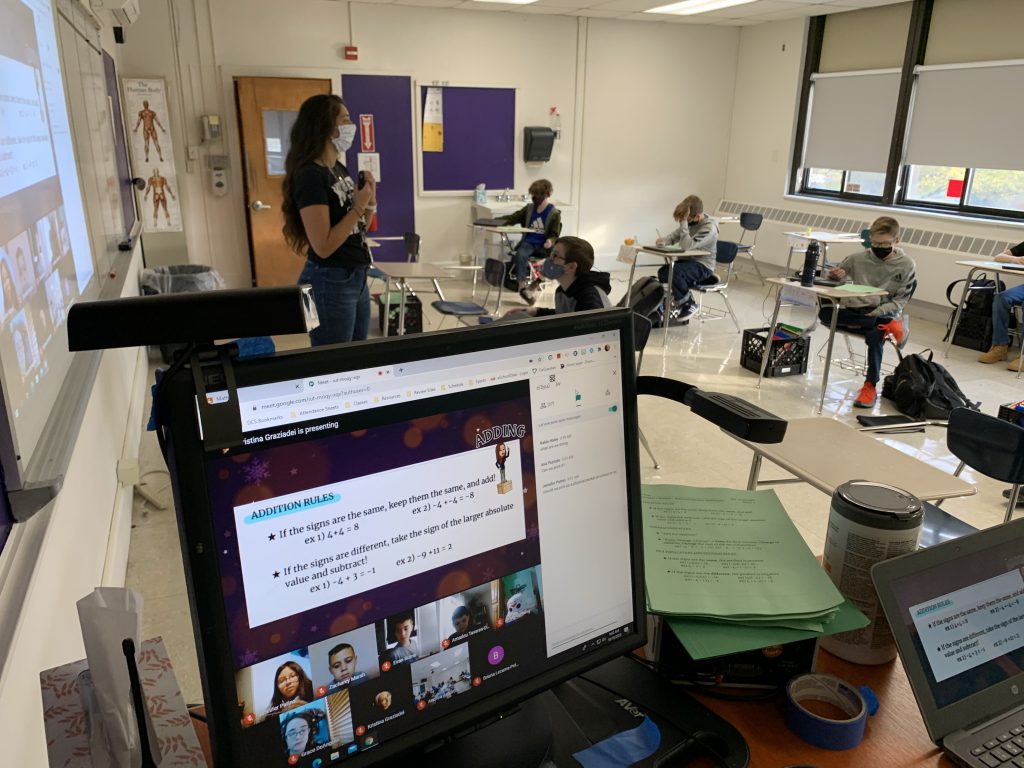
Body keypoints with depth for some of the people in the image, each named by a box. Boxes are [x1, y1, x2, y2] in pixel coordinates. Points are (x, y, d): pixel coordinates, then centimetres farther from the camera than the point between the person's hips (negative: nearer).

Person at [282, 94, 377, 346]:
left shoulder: (340, 169, 9)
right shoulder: (310, 175, -17)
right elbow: (323, 247, -22)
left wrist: (370, 201, -1)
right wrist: (358, 206, -17)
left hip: (357, 278, 9)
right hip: (330, 283, -9)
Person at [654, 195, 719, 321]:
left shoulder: (709, 227, -22)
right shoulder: (690, 222, 2)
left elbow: (686, 246, -31)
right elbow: (674, 236, 15)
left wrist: (684, 222, -30)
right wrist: (664, 240, -7)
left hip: (703, 267, -8)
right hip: (688, 260, 8)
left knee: (674, 271, -32)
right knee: (663, 272, -14)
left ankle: (688, 304, -10)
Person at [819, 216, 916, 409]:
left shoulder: (906, 265, -1)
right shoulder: (858, 258, 4)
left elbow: (900, 301, -3)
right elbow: (834, 275, 14)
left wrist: (877, 312, -18)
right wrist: (835, 275, -11)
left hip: (884, 313, -3)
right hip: (855, 310, 3)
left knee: (875, 335, -36)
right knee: (825, 313, -26)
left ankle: (870, 385, -22)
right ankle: (886, 326, -28)